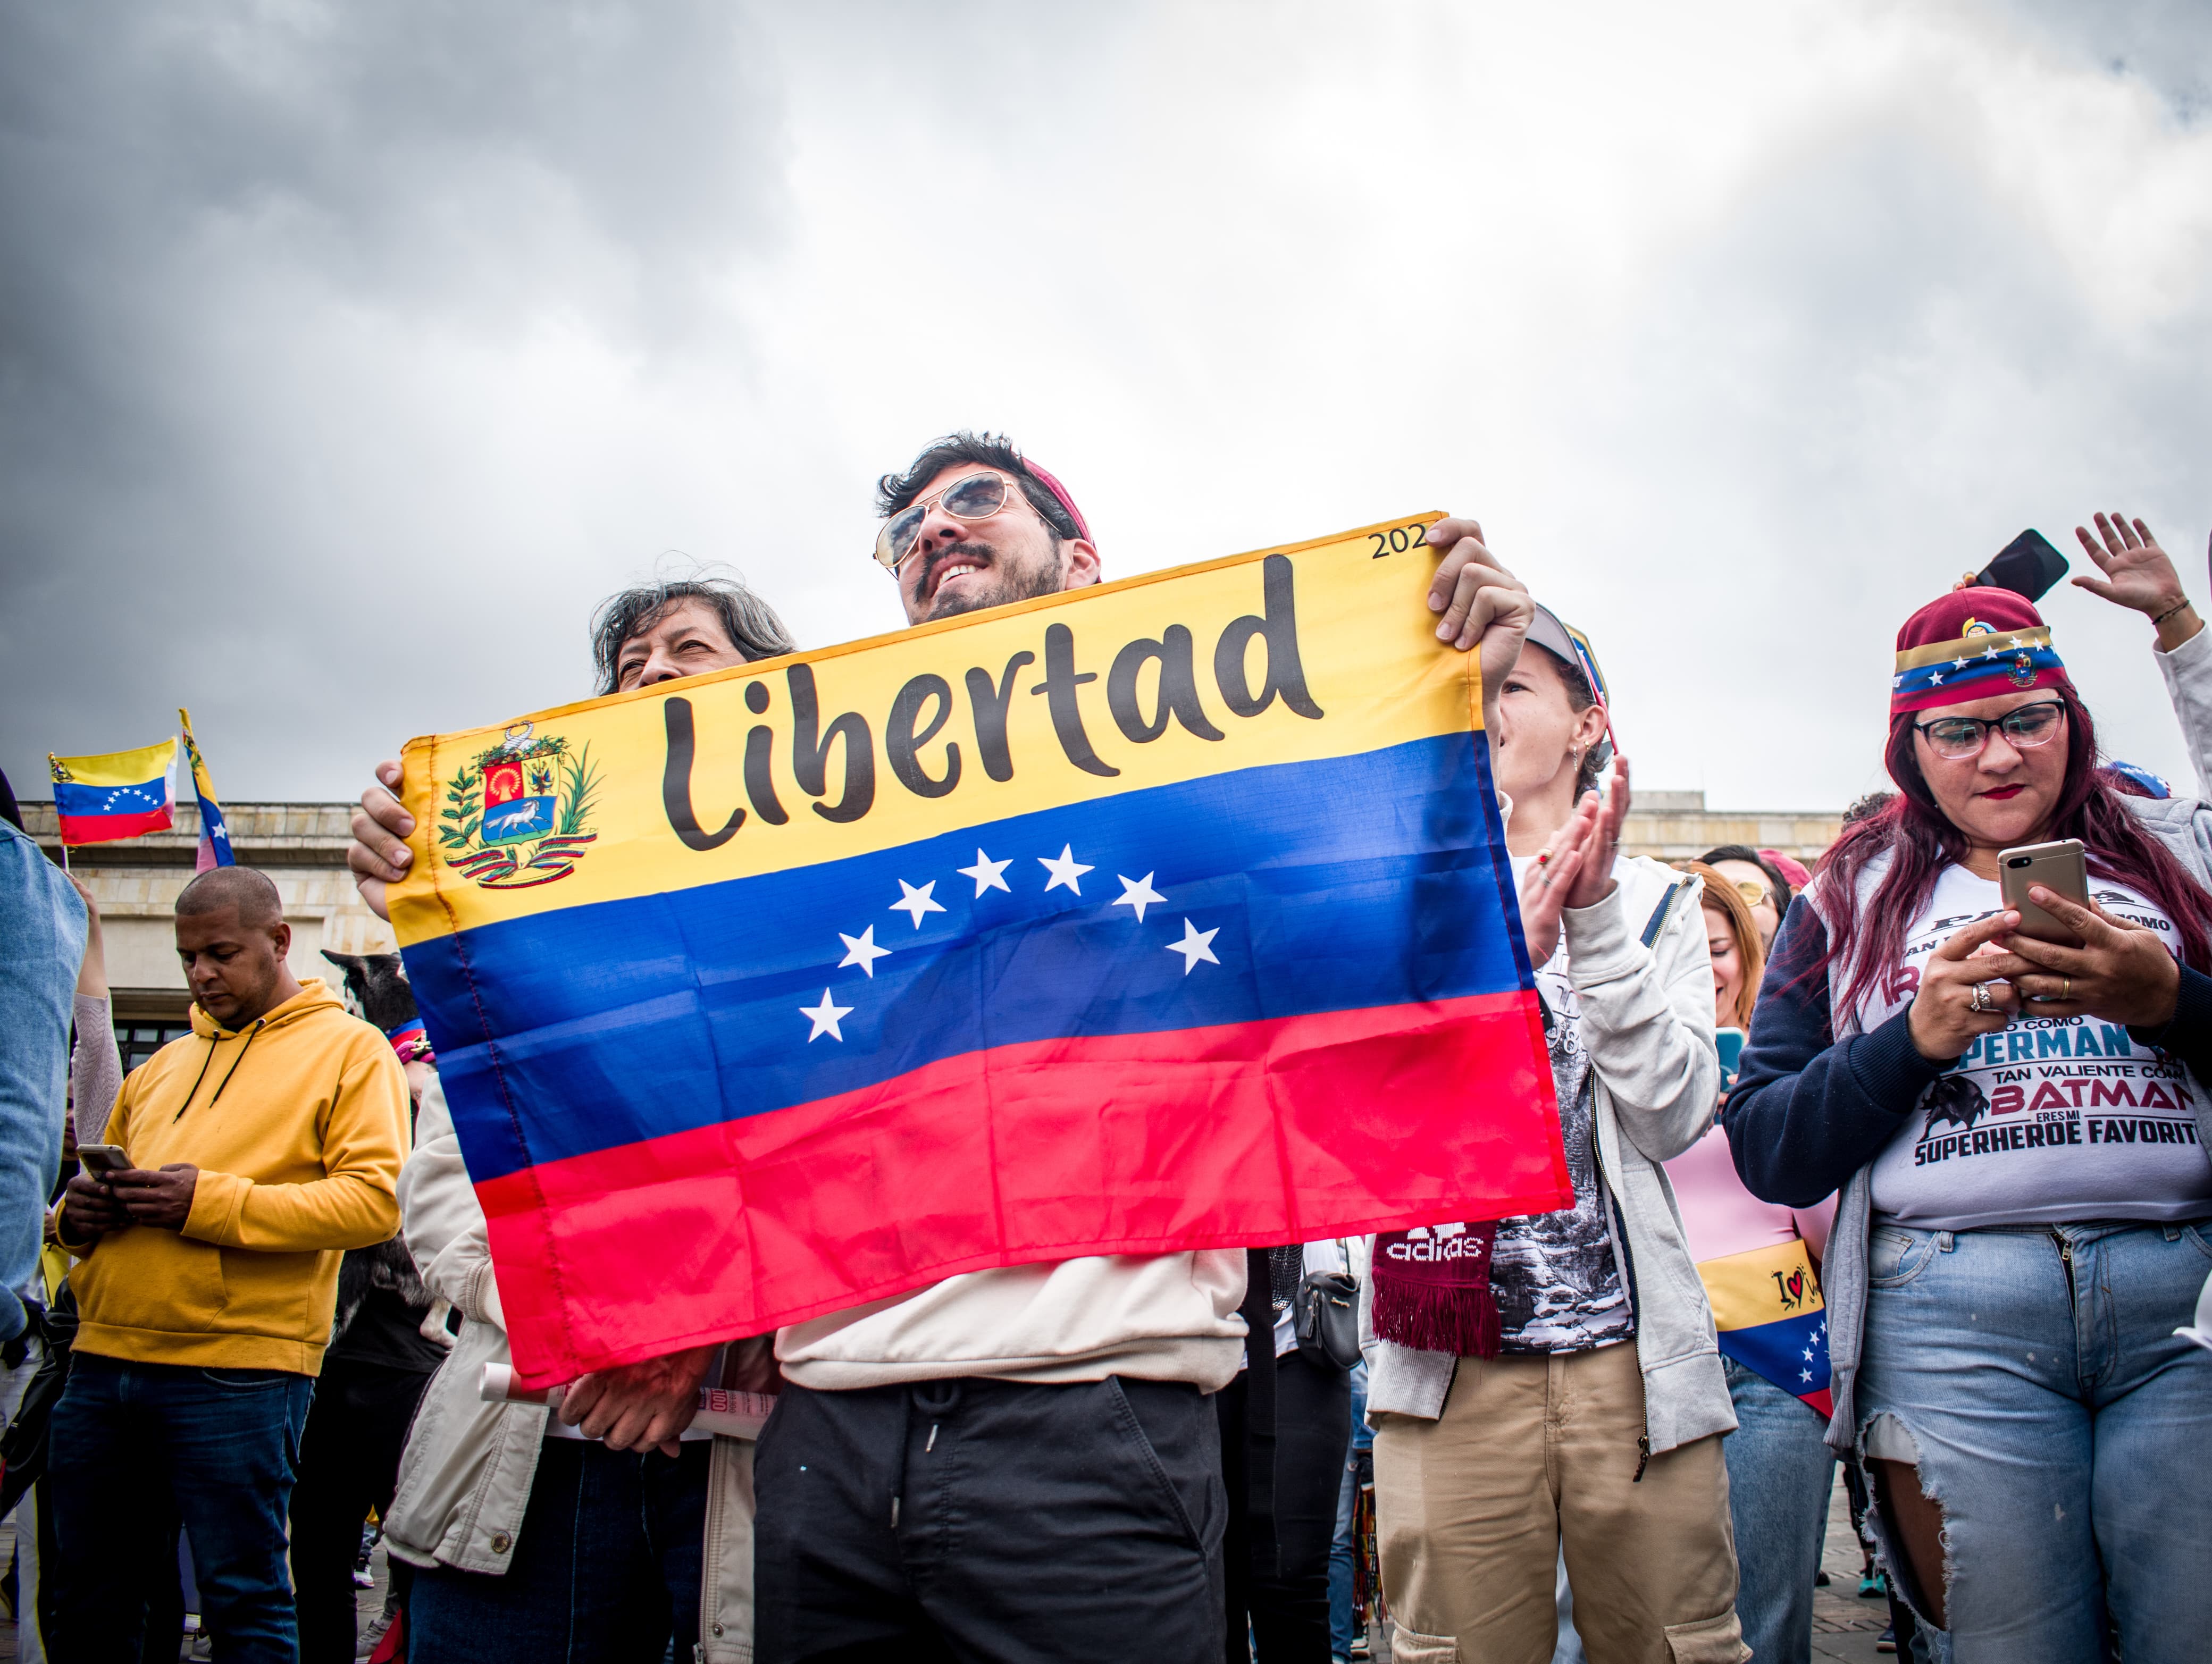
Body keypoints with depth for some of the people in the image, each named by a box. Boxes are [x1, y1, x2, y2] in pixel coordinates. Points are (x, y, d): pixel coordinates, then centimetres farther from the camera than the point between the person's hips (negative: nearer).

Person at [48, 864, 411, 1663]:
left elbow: (372, 1199, -10)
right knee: (90, 1599, 12)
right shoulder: (165, 1065, 22)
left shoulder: (349, 1049, 3)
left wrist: (211, 1202, -18)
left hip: (235, 1373, -6)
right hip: (104, 1358, 6)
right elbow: (101, 1169, 29)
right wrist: (78, 1212, 3)